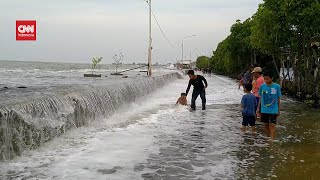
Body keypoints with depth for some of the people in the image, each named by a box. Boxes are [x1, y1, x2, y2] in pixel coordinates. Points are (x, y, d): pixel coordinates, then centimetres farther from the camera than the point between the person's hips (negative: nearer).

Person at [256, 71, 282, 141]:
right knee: (266, 125, 12)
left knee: (272, 125, -8)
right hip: (264, 109, 3)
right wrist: (258, 108, 9)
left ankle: (272, 139, -8)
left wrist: (279, 110, 3)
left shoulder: (277, 86, -6)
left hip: (273, 110, -3)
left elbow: (278, 99, 1)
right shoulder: (262, 86, 0)